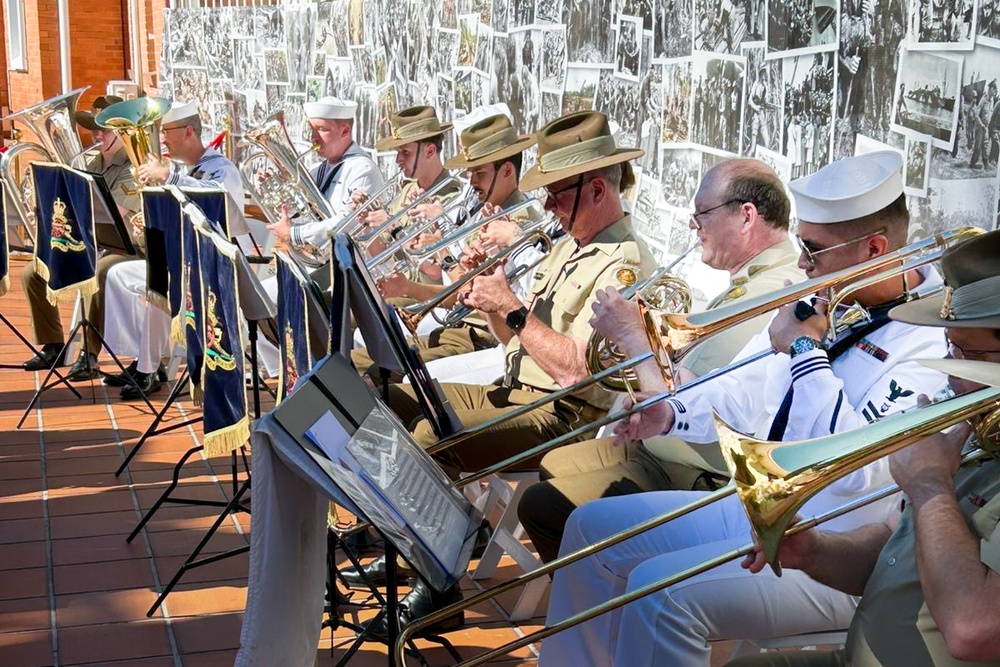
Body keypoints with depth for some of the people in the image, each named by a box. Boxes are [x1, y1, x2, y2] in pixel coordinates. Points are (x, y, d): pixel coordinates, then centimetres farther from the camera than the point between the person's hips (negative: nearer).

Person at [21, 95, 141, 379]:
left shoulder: (134, 168, -10)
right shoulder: (89, 164, 12)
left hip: (125, 248, -8)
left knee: (97, 273, -38)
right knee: (32, 271, -4)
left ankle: (90, 353, -27)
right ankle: (52, 347, 7)